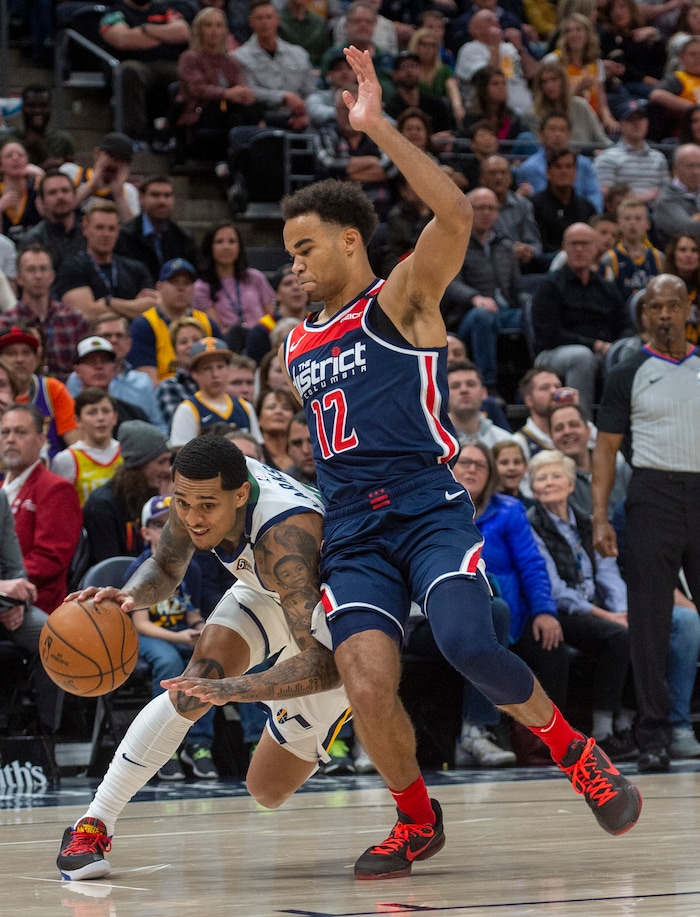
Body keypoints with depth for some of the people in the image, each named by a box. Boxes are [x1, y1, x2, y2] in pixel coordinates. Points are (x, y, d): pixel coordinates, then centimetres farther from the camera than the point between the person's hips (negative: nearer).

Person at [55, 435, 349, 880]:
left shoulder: (282, 541, -44)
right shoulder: (202, 487, -25)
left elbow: (325, 663, -48)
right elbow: (166, 568, -6)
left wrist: (233, 688, -61)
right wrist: (130, 595, -30)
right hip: (268, 595, 4)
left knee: (268, 790, 0)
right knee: (201, 680, -28)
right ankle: (94, 824, -19)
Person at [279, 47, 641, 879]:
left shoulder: (403, 298, 2)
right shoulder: (296, 347, 20)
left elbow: (455, 213, -17)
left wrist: (377, 128, -19)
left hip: (429, 512, -5)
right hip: (351, 532, 5)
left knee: (468, 645, -26)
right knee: (368, 686, -15)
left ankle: (574, 752, 0)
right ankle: (416, 820, 9)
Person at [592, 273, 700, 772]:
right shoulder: (629, 375, 5)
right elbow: (606, 449, 3)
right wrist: (600, 517, -7)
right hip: (653, 495, -2)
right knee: (649, 622, -2)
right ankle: (654, 736, 3)